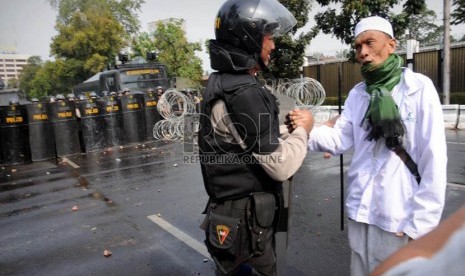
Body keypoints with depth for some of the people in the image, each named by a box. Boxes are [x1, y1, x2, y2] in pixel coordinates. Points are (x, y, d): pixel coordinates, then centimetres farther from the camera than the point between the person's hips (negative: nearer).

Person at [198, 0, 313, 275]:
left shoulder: (225, 83, 7)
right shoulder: (244, 94, -25)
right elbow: (281, 166, -23)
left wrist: (286, 127, 8)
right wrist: (303, 130, -8)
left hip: (238, 213, 10)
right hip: (245, 223, -10)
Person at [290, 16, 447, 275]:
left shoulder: (419, 87, -9)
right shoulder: (357, 93, 6)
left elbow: (434, 160, -12)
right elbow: (340, 139, 0)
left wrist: (421, 223, -14)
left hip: (402, 218, -5)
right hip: (360, 210, 5)